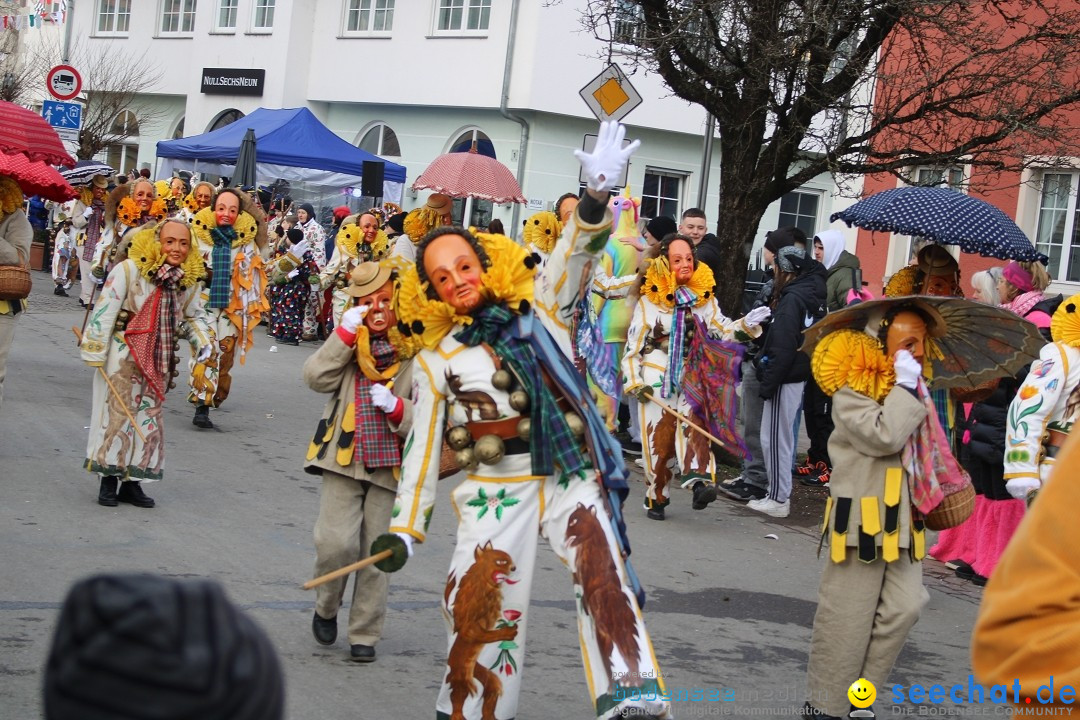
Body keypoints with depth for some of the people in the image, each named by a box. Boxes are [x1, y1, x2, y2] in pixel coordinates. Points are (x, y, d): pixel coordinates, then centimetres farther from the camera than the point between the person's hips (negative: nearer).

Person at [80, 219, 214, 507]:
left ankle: (132, 481, 17)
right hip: (123, 355, -5)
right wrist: (95, 352, -14)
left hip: (159, 361, 5)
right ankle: (109, 480, 8)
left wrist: (203, 341, 0)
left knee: (150, 417, 7)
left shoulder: (190, 281, 4)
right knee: (118, 414, -3)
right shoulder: (129, 270, -13)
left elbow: (193, 317, 19)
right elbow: (105, 311, -13)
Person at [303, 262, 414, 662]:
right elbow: (316, 378, -11)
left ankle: (364, 634, 19)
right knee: (335, 542, -11)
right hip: (344, 459, 1)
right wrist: (345, 332, -15)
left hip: (391, 465, 0)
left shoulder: (415, 353, -2)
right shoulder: (349, 344, 5)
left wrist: (396, 407, -22)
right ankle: (326, 608, 18)